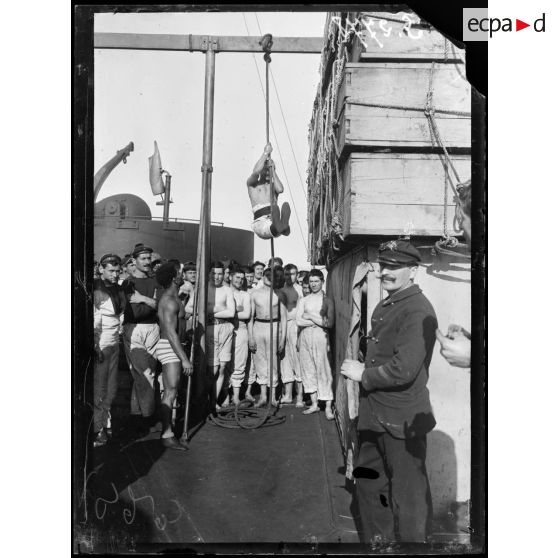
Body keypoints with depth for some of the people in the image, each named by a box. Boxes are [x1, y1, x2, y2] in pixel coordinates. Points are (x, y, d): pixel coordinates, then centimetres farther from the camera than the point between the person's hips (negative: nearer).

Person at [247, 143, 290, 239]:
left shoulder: (274, 185, 26)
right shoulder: (251, 183, 18)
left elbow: (280, 190, 0)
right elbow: (256, 172, -7)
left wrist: (273, 170, 7)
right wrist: (266, 153, 3)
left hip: (273, 220, 2)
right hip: (260, 221, -2)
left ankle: (283, 226, -64)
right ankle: (277, 227, -73)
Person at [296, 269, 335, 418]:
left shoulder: (327, 301, 3)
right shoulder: (303, 300, 12)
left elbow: (330, 323, -7)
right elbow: (298, 321, 0)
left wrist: (310, 316, -5)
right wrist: (319, 321, -7)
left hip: (320, 336, -4)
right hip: (304, 337, 4)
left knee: (323, 370, -4)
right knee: (308, 370, 6)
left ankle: (328, 407, 1)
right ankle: (314, 404, 16)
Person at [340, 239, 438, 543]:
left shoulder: (418, 311, -20)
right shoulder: (385, 306, 10)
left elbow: (404, 369, -28)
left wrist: (363, 375, -16)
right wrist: (361, 368, 4)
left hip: (402, 421, -9)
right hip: (375, 416, 10)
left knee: (408, 498, 9)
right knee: (368, 482, 24)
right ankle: (377, 539, 44)